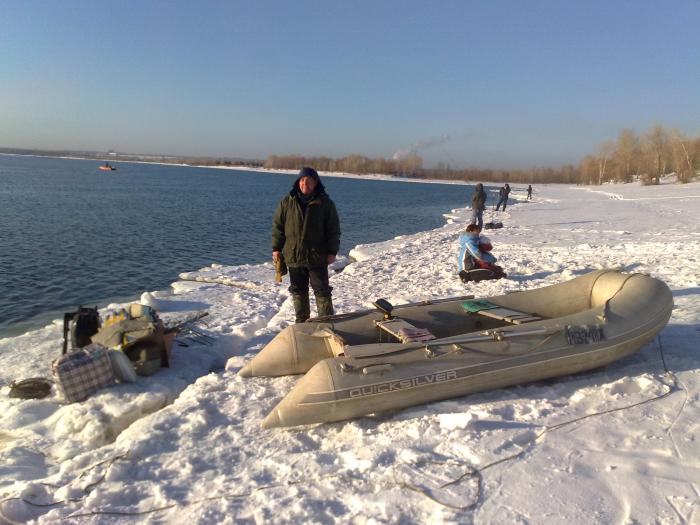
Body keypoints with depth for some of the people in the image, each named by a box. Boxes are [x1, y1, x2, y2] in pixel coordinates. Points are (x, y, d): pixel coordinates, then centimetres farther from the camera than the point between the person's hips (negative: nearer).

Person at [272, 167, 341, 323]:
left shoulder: (325, 203, -3)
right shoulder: (287, 202, 3)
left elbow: (334, 229, -1)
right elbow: (277, 226, 6)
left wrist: (332, 251, -6)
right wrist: (276, 248, 2)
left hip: (317, 257, -3)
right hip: (293, 256, 3)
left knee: (322, 291, 0)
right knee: (298, 292, 13)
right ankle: (302, 322, 26)